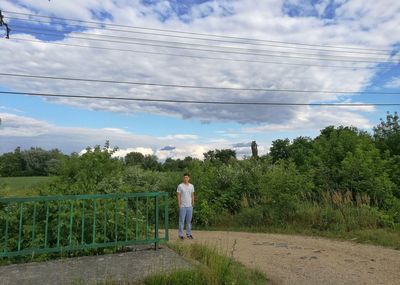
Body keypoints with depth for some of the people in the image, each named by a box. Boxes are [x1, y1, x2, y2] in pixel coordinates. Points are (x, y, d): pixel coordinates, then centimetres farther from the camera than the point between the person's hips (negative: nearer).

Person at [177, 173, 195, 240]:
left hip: (189, 206, 4)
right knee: (182, 220, 1)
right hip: (183, 206, -4)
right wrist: (179, 205, -11)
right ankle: (180, 235, 9)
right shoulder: (180, 186, -6)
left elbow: (192, 196, 12)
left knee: (189, 221, 10)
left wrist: (193, 204, 9)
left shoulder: (191, 186, 7)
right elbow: (178, 196, -6)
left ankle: (188, 234, 20)